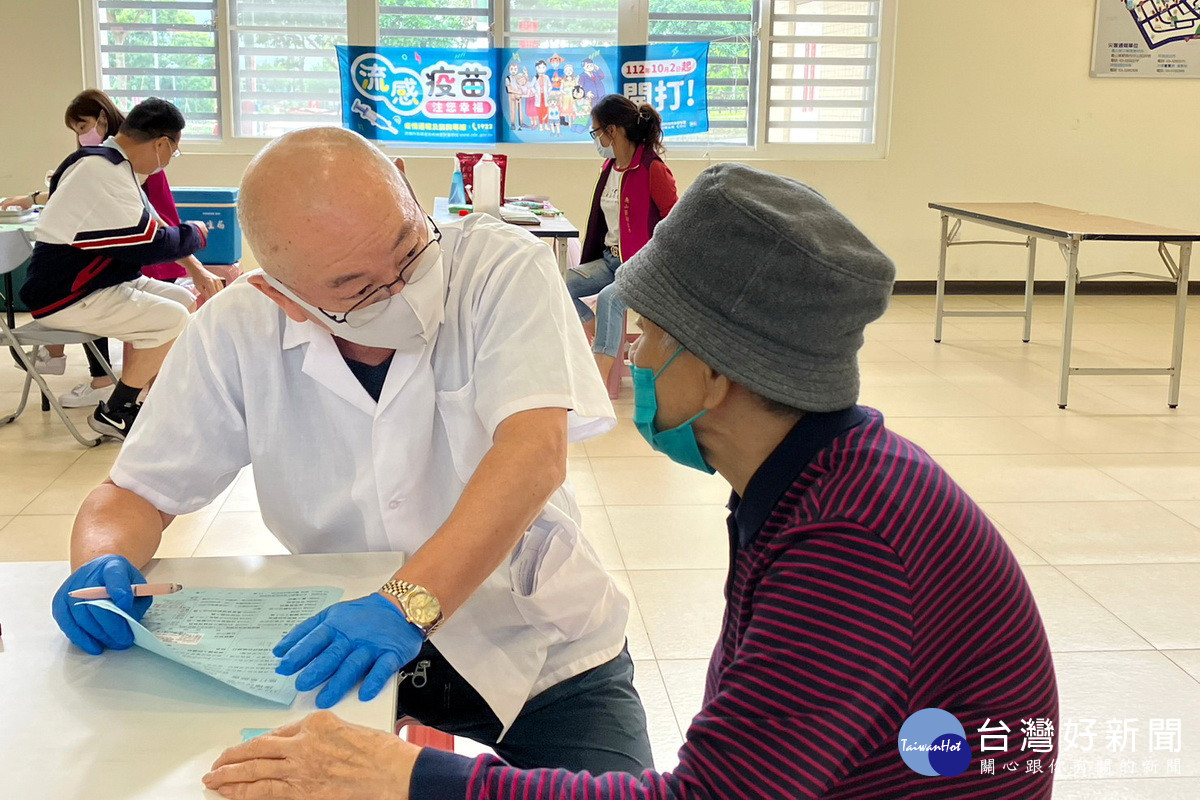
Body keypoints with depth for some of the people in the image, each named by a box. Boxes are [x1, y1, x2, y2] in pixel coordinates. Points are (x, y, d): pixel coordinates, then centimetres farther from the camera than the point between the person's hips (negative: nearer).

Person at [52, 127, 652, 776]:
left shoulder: (505, 268, -18)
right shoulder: (238, 331, -12)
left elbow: (534, 453, -30)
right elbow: (135, 495, -3)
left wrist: (407, 603, -43)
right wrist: (103, 565, -26)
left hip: (537, 646, -1)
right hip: (347, 650, 2)